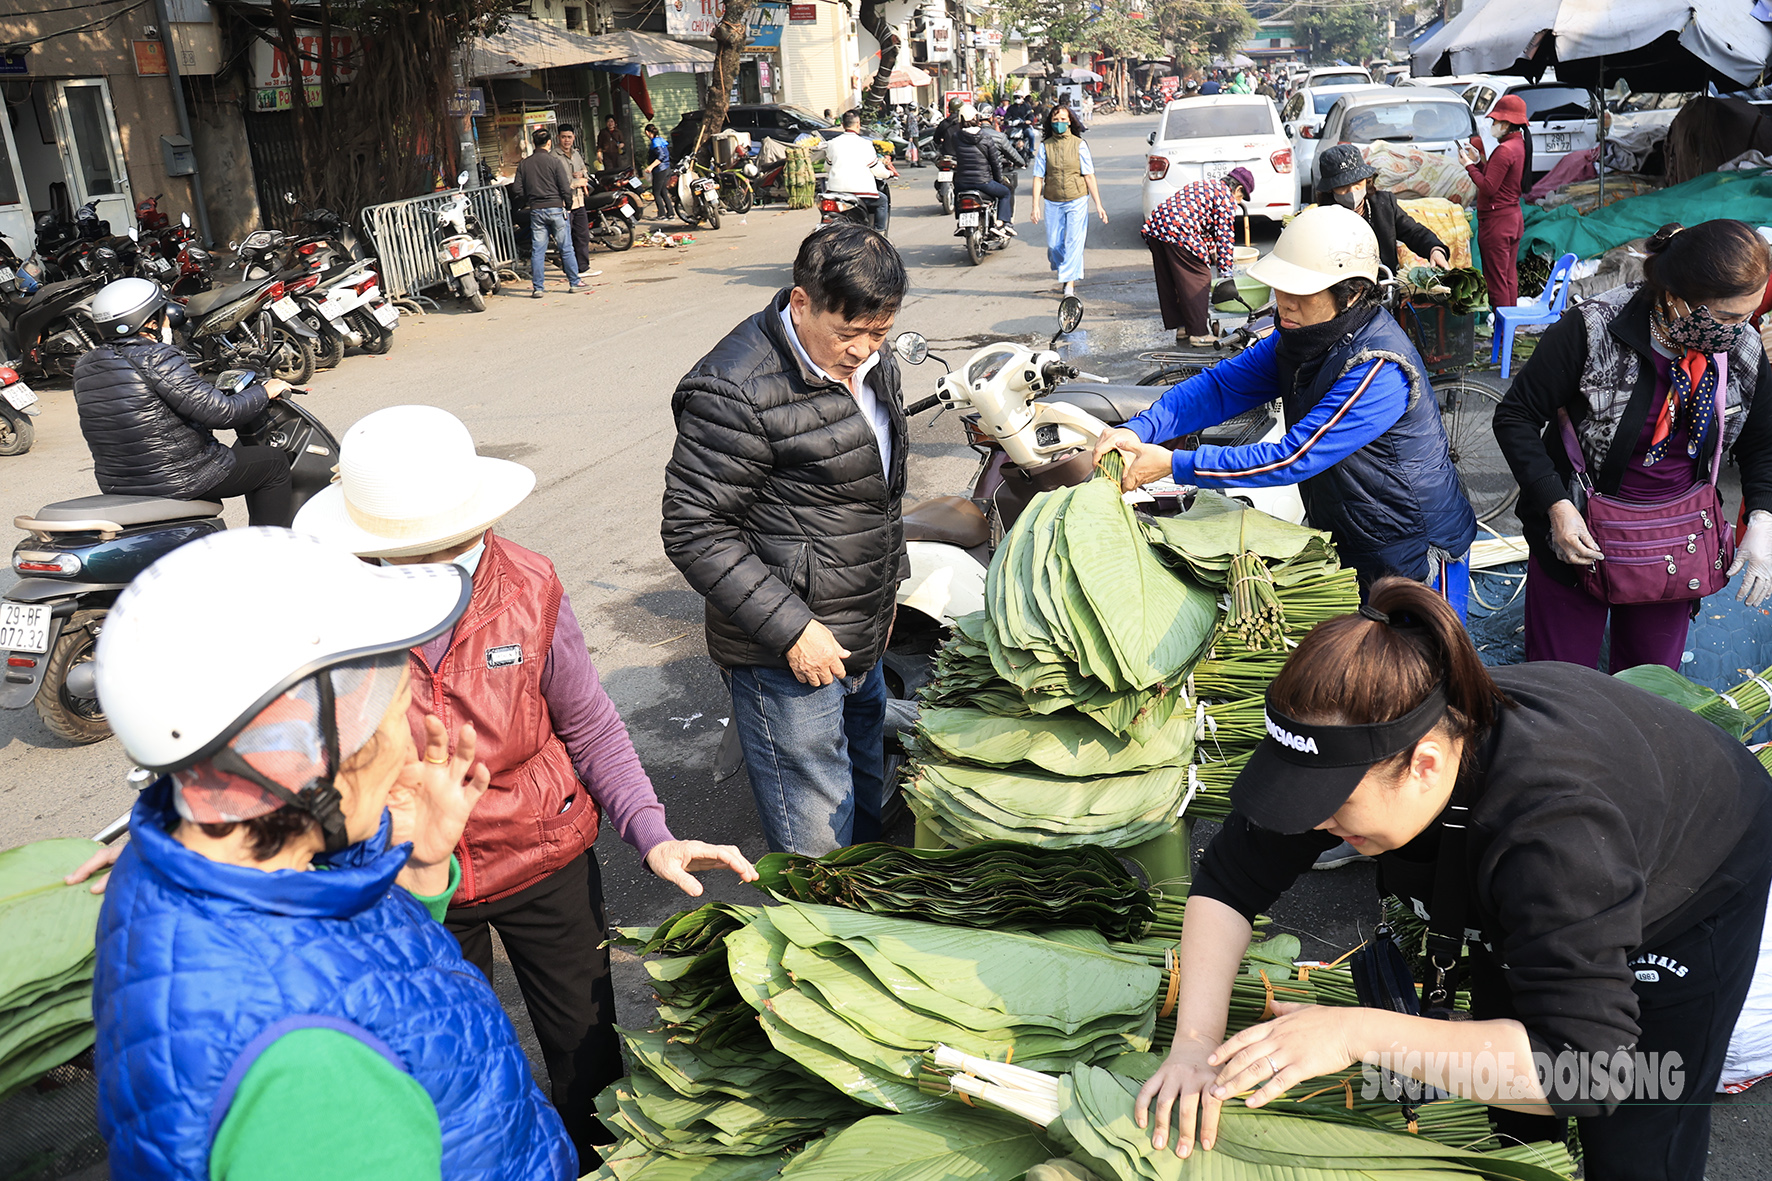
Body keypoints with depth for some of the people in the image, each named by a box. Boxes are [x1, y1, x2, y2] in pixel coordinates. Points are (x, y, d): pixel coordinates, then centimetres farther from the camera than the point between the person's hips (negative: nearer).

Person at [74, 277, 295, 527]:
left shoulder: (83, 368, 6)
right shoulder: (155, 358, -18)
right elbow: (220, 413, -21)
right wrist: (264, 391, -4)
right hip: (178, 481, -8)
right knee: (274, 463, 8)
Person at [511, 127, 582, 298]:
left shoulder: (524, 165, 5)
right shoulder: (554, 161, -6)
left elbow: (517, 191, 4)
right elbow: (565, 187, -9)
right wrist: (568, 203, 8)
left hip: (536, 211, 3)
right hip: (555, 208, -3)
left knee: (537, 251, 4)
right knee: (566, 248, 5)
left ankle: (537, 288, 4)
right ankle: (574, 283, 9)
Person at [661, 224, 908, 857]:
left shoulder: (870, 361, 6)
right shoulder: (737, 391, -22)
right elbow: (695, 532, -21)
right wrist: (788, 628, -22)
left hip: (864, 638, 9)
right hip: (789, 657, -8)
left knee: (868, 805, 24)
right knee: (817, 848, -1)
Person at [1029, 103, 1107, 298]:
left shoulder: (1079, 144, 0)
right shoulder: (1044, 146, 2)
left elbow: (1089, 176, -1)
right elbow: (1038, 177, 1)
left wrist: (1098, 204, -4)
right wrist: (1036, 205, -6)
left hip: (1077, 201, -2)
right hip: (1053, 202, 2)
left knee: (1074, 242, -9)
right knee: (1054, 244, 4)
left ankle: (1070, 284, -6)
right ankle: (1064, 272, 32)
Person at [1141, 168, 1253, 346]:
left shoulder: (1204, 186, 31)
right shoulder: (1227, 198, 3)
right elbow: (1225, 236, 0)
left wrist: (1211, 253, 39)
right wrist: (1226, 272, 2)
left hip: (1154, 226, 9)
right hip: (1179, 233, -9)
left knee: (1168, 282, 16)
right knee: (1199, 280, 1)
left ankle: (1181, 328, 26)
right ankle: (1198, 333, 4)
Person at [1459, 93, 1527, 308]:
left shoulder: (1504, 150, -19)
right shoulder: (1520, 146, 11)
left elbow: (1488, 187, -21)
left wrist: (1469, 165, -11)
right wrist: (1477, 161, 13)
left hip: (1497, 222, -10)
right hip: (1514, 218, 10)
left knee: (1496, 280, -4)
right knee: (1509, 277, 15)